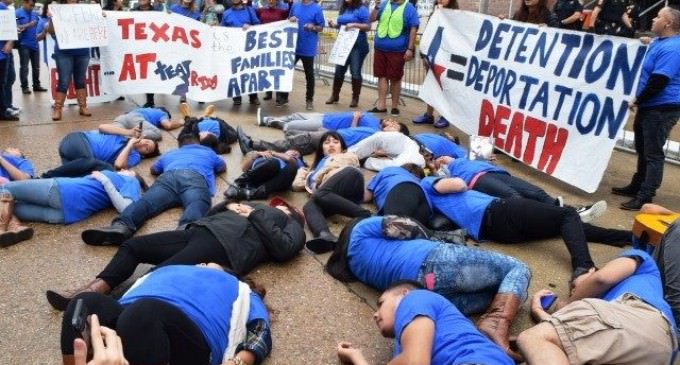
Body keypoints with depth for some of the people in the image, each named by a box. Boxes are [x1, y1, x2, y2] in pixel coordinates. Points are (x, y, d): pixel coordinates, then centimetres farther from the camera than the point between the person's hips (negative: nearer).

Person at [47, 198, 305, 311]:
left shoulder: (292, 226, 21)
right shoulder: (257, 207, 38)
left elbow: (284, 249, -2)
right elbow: (210, 215, 32)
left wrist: (255, 217, 3)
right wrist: (227, 206, 13)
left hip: (227, 244, -8)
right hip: (200, 231, 8)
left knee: (157, 275, -27)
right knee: (132, 246, -4)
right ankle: (94, 291, -16)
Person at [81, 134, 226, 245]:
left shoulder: (169, 154, 45)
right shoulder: (208, 152, 42)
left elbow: (153, 169, 61)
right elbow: (223, 167, 58)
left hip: (169, 176, 2)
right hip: (196, 178, -1)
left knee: (146, 201, -22)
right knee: (196, 206, -31)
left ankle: (121, 226, -55)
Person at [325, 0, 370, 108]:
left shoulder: (362, 9, -8)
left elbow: (368, 26, -12)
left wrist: (354, 25, -23)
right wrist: (334, 25, 0)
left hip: (358, 45, -6)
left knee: (355, 72, -1)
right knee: (339, 70, 9)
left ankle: (355, 98, 11)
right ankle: (334, 95, 22)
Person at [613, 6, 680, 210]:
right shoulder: (660, 41, 13)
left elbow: (659, 81, -26)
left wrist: (638, 100, -14)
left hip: (662, 108, -10)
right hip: (649, 106, 11)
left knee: (653, 153, -6)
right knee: (643, 148, 18)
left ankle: (645, 197, -2)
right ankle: (637, 186, 31)